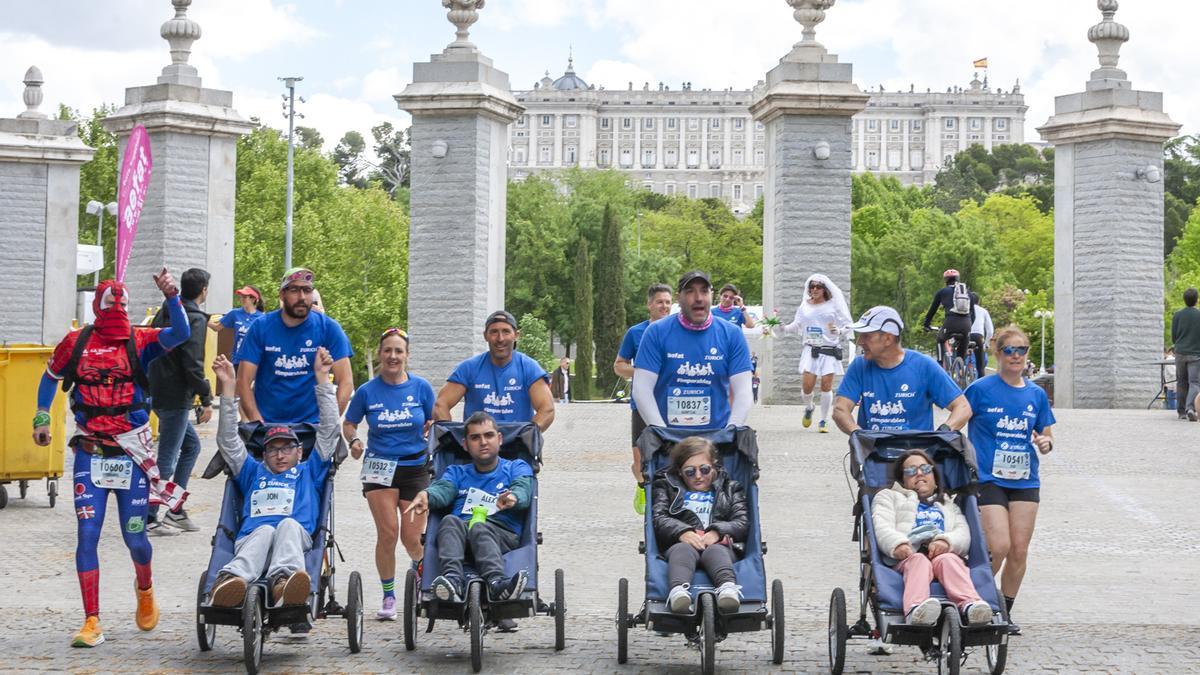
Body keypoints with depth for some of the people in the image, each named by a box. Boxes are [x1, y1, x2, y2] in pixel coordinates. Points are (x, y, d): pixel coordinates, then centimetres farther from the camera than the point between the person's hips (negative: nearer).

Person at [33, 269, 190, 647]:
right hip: (90, 455, 1)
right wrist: (42, 418, 10)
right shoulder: (77, 342, 1)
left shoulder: (140, 342, -2)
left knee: (134, 536, 4)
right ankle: (91, 622, 0)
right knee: (87, 535, -7)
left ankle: (145, 591, 38)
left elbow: (181, 334, -19)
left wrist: (172, 298, -31)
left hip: (132, 453, -1)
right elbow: (51, 376, 17)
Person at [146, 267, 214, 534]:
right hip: (176, 398, -9)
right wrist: (206, 400, -14)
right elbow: (193, 364, -20)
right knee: (167, 457, -4)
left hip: (156, 392, 9)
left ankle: (176, 510, 20)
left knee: (191, 444, 20)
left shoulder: (165, 314, 13)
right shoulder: (195, 319, -14)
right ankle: (149, 519, -2)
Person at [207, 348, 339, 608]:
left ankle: (283, 583, -66)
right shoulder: (254, 472, 38)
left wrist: (322, 378, 23)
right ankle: (230, 581, -67)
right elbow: (228, 440, 30)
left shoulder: (309, 472, 34)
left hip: (298, 536, 0)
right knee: (265, 530, -35)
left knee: (289, 524, -35)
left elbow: (328, 432, 27)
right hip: (251, 538, 1)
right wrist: (228, 387, 23)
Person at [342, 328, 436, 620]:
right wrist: (353, 440, -10)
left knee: (412, 537, -1)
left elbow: (435, 423, 9)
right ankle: (388, 596, 7)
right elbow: (349, 423, 10)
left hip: (414, 467, 0)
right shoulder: (367, 391, -1)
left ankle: (420, 566, 36)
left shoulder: (421, 387, -1)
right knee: (387, 533, -9)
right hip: (379, 467, 0)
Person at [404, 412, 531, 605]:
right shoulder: (457, 472, 28)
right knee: (450, 521, -31)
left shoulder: (516, 468, 22)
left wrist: (513, 498, -28)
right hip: (461, 532, 2)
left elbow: (523, 489, -2)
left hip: (502, 534, -2)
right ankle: (452, 579, -54)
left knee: (480, 529, -35)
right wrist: (426, 495, -21)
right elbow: (443, 489, 5)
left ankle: (496, 583, -61)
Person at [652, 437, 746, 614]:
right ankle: (677, 592, -69)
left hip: (720, 544, 0)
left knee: (715, 551, -38)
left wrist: (717, 532, -11)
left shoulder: (730, 489, 28)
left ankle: (728, 588, -70)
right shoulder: (667, 487, 27)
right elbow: (658, 519, 8)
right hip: (682, 543, 0)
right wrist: (682, 532, -15)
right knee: (683, 550, -38)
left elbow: (742, 523, 11)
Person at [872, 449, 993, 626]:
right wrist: (897, 544, -15)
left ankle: (970, 605, -63)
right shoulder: (888, 497, 33)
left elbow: (964, 534, 17)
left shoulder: (948, 505, 38)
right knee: (919, 561, -37)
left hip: (944, 554, 2)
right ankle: (915, 609, -67)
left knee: (948, 559, -34)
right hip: (907, 558, -2)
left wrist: (946, 541, -10)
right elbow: (882, 527, 11)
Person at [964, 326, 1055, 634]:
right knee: (999, 547, -14)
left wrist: (1045, 443, -6)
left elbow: (1045, 438, 16)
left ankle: (1006, 610, 18)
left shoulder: (1037, 394, 8)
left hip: (1025, 481, 4)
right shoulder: (980, 389, -4)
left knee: (1019, 550, 2)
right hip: (988, 478, -4)